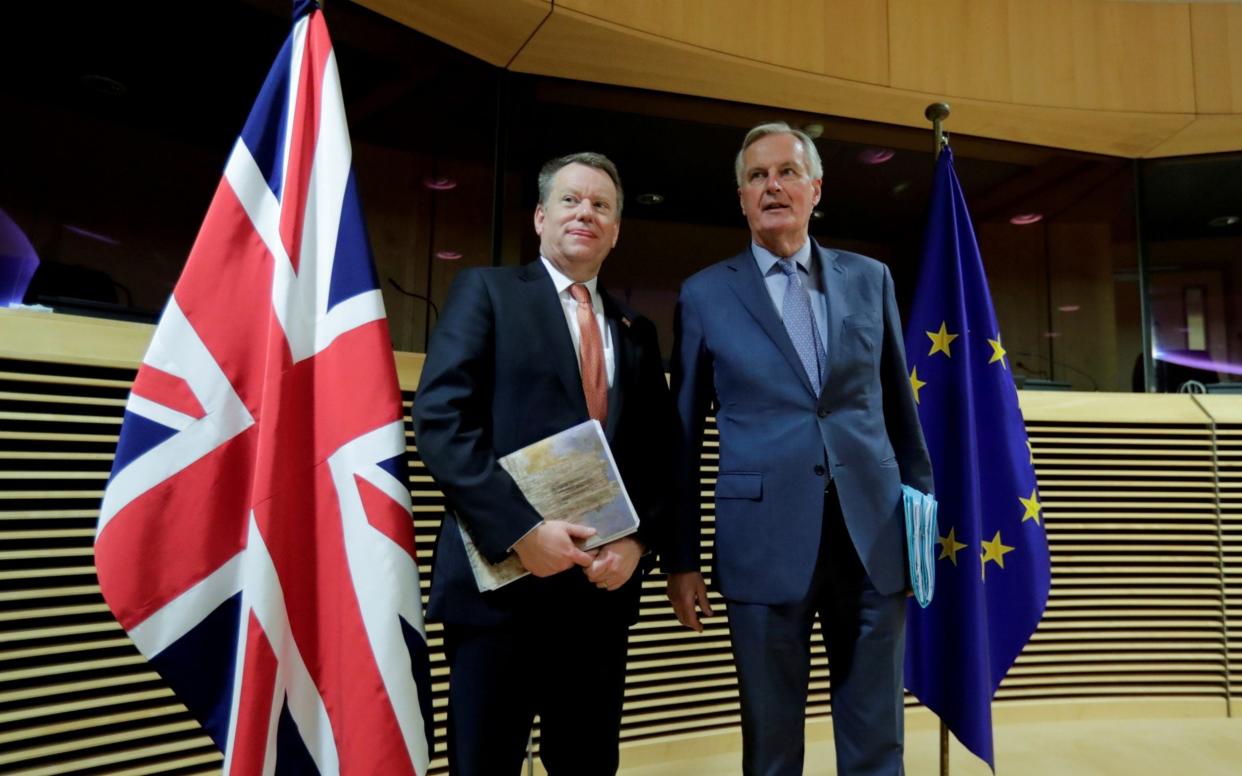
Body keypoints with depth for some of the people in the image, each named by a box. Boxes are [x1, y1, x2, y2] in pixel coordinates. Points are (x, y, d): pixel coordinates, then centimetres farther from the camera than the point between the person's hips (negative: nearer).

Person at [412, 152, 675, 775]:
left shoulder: (636, 332, 16)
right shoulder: (486, 291, 3)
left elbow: (659, 454, 12)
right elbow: (440, 421, -9)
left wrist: (637, 541, -5)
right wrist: (518, 529, -18)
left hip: (603, 587, 5)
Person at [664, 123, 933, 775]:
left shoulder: (870, 279, 10)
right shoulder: (705, 294, 3)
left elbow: (900, 409, 13)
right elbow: (683, 436, 3)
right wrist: (680, 558, 2)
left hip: (874, 537, 2)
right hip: (766, 543, -2)